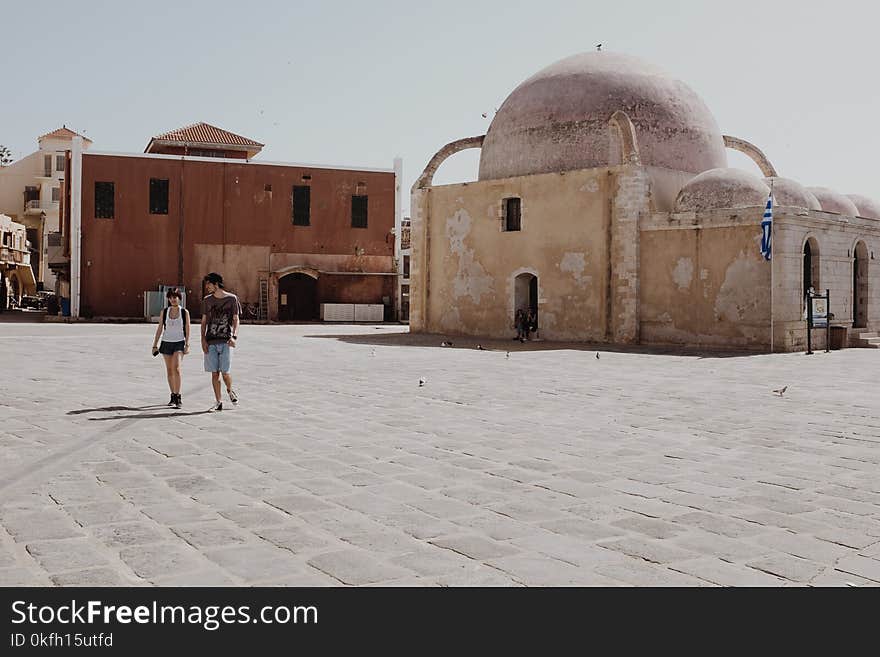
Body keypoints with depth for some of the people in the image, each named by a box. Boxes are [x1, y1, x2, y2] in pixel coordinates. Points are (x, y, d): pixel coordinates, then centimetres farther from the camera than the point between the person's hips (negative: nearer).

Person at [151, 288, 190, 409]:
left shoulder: (184, 312, -1)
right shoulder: (164, 312, 5)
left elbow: (187, 330, 0)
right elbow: (160, 328, 8)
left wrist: (187, 345, -8)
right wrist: (155, 345, 6)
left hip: (179, 343, -3)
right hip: (166, 343, 3)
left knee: (176, 368, -18)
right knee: (169, 371, 7)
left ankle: (178, 397, -17)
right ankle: (173, 396, 18)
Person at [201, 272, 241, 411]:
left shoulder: (231, 298, 2)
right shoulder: (207, 300, 10)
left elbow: (236, 319, 3)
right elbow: (204, 321, 11)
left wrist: (234, 336, -12)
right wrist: (203, 340, -1)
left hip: (226, 341, -3)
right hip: (210, 342, 3)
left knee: (225, 372, -6)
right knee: (214, 373, 2)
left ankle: (230, 391, 25)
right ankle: (218, 402, 10)